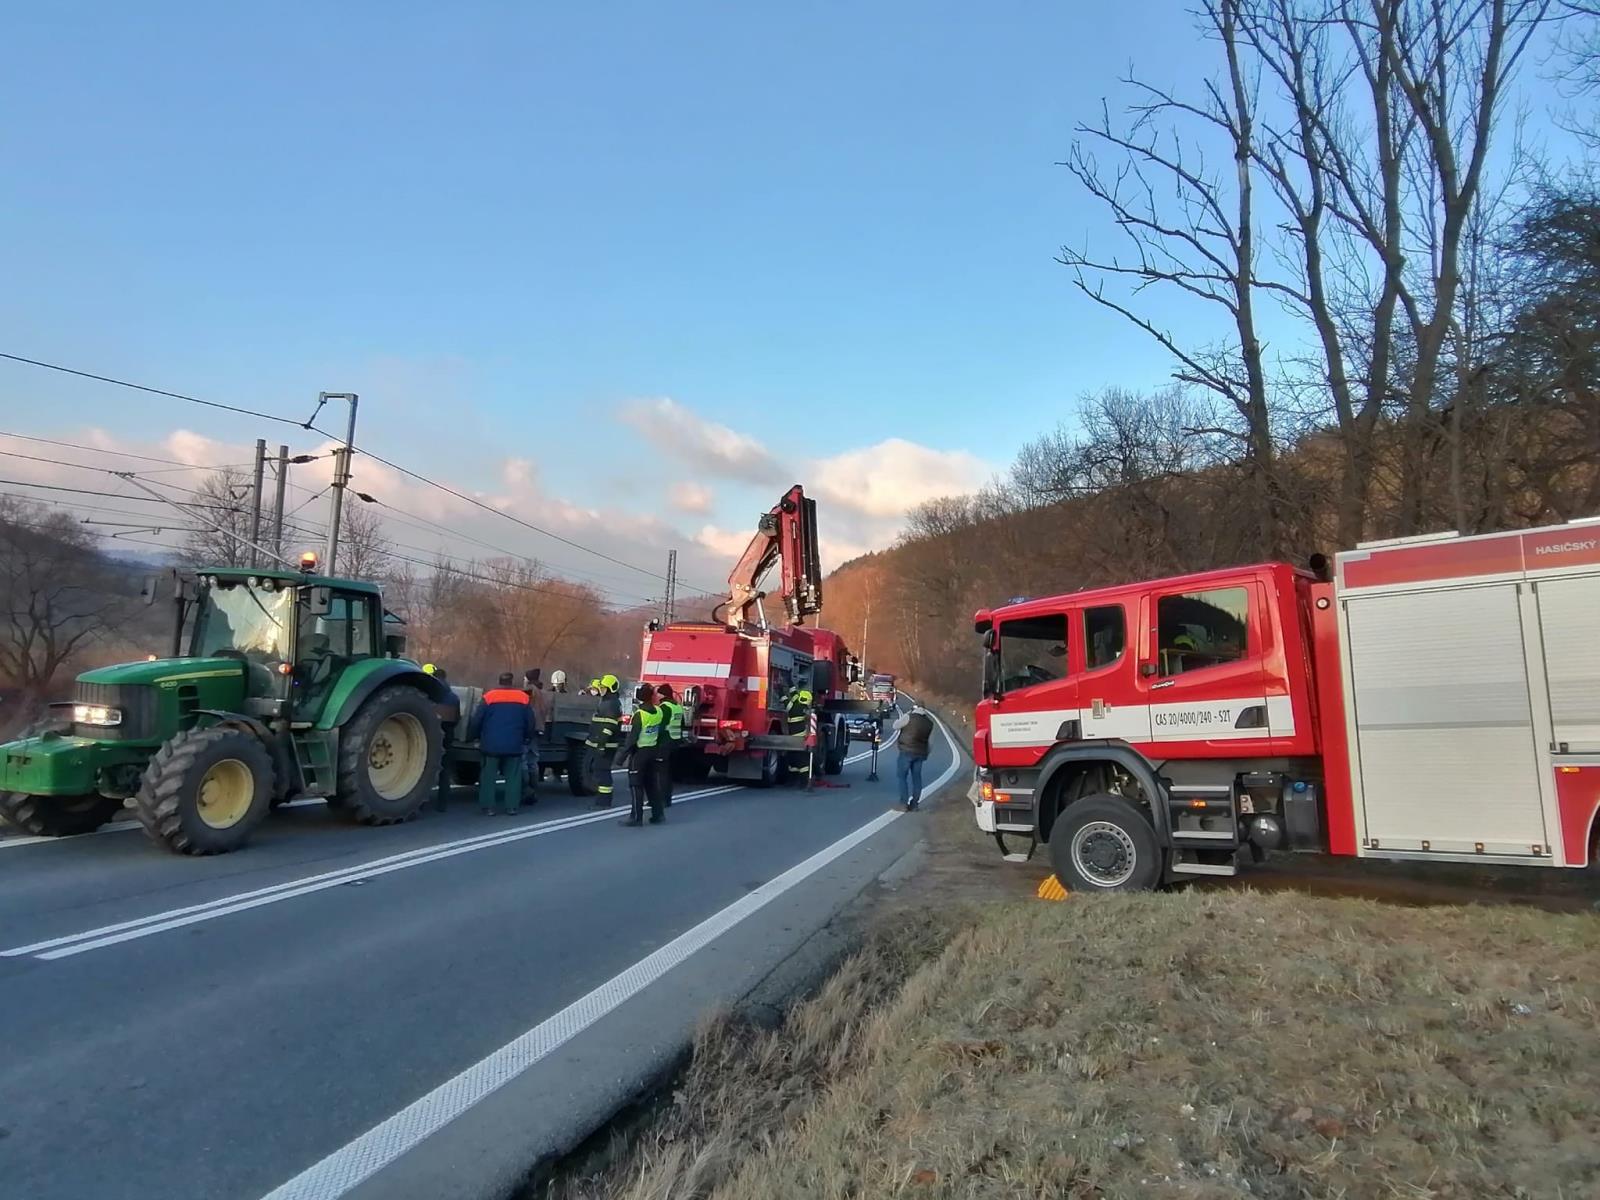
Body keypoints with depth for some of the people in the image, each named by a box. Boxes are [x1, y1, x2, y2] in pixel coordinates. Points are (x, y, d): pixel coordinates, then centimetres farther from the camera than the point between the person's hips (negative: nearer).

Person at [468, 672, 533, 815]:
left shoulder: (489, 697, -2)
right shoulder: (523, 698, 3)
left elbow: (476, 721, -3)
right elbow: (530, 723, 6)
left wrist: (474, 736, 13)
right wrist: (526, 739, 21)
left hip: (491, 744, -1)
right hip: (514, 746, 1)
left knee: (488, 776, 6)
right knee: (513, 776, 7)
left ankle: (487, 807, 4)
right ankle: (512, 807, 4)